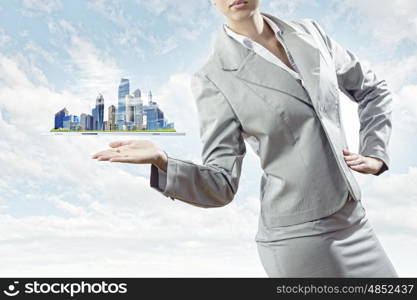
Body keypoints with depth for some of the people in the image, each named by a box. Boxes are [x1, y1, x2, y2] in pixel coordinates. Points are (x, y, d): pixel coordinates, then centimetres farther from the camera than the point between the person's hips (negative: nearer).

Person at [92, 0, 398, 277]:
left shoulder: (309, 33, 4)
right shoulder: (215, 78, -11)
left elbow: (372, 90, 19)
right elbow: (221, 186, -12)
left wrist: (375, 153, 7)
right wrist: (161, 161, -30)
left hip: (352, 224, 6)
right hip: (295, 236, -5)